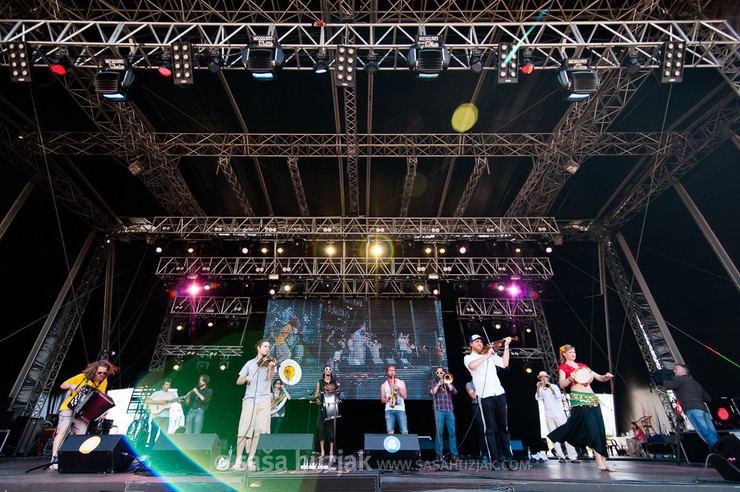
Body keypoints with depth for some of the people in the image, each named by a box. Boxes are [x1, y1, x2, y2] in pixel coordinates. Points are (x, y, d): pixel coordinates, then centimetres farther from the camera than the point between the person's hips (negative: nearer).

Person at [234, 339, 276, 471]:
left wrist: (271, 368, -29)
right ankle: (238, 461, 8)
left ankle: (250, 460, 11)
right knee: (244, 429, -4)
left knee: (257, 430, -2)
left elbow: (270, 377, -8)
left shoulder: (270, 362, 9)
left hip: (264, 399, 0)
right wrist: (246, 378, -9)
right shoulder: (250, 363, 13)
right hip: (249, 399, 1)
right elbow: (238, 382, 13)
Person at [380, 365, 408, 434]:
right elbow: (382, 400, 9)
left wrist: (398, 388, -8)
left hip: (400, 409, 1)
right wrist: (388, 398, -11)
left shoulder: (401, 382, 16)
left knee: (405, 432, -8)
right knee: (390, 432, -13)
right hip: (389, 410, 0)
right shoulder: (384, 385, 14)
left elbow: (404, 396, 7)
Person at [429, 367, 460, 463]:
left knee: (452, 433, -2)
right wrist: (438, 384, -10)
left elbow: (455, 392, 3)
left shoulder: (448, 381, 18)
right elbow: (431, 393, -5)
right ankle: (439, 454, 3)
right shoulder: (433, 382, 12)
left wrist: (447, 383, -7)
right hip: (439, 410, -2)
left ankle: (454, 455, 4)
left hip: (449, 410, 2)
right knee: (439, 432, -6)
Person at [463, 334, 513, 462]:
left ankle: (508, 455, 18)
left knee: (503, 426, 9)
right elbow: (472, 366, -17)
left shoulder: (491, 355, 20)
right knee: (490, 428, -1)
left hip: (499, 393, 4)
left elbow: (504, 364, 8)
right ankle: (494, 457, 7)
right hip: (485, 396, -4)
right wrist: (486, 356, -15)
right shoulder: (468, 358, 6)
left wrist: (506, 346, 5)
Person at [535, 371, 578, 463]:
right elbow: (538, 398, -8)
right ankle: (560, 456, 2)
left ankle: (573, 456, -4)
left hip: (559, 414, -1)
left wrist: (551, 388, -20)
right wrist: (538, 388, -22)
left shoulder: (554, 386, 9)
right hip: (549, 416, 1)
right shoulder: (541, 389, 9)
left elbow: (559, 397, -8)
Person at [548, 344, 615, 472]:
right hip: (578, 399, -5)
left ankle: (603, 462, 6)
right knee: (591, 427, -15)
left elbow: (599, 377, 20)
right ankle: (599, 461, -8)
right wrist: (571, 378, -27)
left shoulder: (582, 366, 22)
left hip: (592, 398, 6)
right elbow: (562, 384, -8)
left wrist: (606, 376, -2)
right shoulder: (563, 367, 6)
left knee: (599, 428, 0)